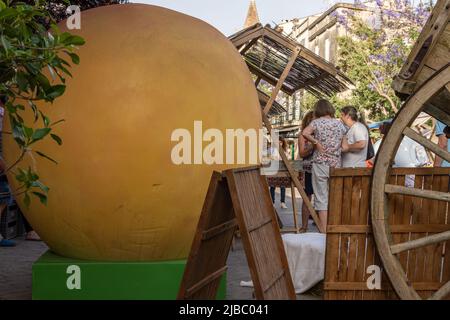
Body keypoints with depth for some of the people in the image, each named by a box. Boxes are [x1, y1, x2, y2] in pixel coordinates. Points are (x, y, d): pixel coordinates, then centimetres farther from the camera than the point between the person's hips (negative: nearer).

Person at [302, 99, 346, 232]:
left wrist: (316, 143, -10)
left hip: (320, 163, -3)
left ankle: (324, 231, 0)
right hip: (336, 164, 3)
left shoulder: (317, 122, -2)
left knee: (322, 199, 1)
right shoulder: (340, 124, 9)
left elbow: (305, 133, -21)